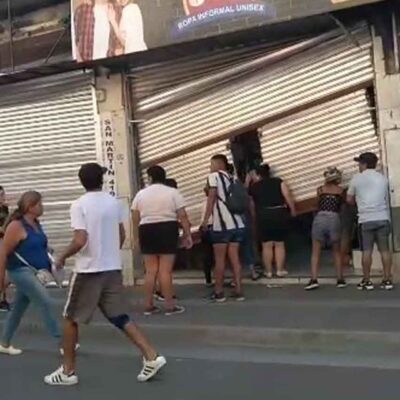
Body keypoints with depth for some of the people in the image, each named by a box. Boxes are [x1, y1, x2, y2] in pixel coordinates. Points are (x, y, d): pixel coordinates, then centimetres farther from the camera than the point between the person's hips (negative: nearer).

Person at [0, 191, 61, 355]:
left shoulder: (36, 223, 9)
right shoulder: (16, 226, -16)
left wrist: (49, 264, 13)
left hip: (34, 272, 9)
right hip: (22, 271, -9)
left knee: (19, 308, 17)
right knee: (46, 303, -15)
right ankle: (61, 343, -11)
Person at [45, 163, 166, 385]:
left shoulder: (79, 205, -12)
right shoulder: (114, 203, 5)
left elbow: (80, 241, -20)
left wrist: (63, 257, -3)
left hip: (89, 270, -5)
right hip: (113, 269, 5)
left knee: (71, 319, 11)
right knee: (120, 317, 11)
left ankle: (68, 371, 17)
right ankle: (152, 357, -1)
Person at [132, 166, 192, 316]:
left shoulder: (140, 194, 8)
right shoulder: (173, 192, 0)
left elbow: (135, 219, 8)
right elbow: (183, 216, -4)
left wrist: (136, 238, 15)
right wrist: (187, 235, 1)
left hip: (147, 231, 3)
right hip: (167, 230, -3)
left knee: (150, 270, 8)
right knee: (165, 270, -3)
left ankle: (149, 305, 12)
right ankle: (170, 305, 0)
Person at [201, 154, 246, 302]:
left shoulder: (214, 176, 1)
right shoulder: (232, 179, 20)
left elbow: (212, 198, -7)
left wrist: (205, 220, -6)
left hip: (222, 224, -6)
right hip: (237, 223, 6)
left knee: (220, 259, 2)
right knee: (235, 257, 9)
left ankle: (218, 292, 7)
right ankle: (238, 291, 8)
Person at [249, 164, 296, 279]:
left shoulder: (253, 187, 11)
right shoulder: (278, 182, 7)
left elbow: (252, 206, 16)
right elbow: (287, 196, -5)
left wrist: (255, 219, 28)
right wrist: (293, 210, 3)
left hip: (263, 216, 0)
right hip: (279, 214, 0)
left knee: (267, 245, 5)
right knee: (279, 244, 8)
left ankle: (269, 271, 7)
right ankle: (280, 270, 7)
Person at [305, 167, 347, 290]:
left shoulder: (320, 189, 14)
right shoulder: (340, 190, 13)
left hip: (320, 218, 0)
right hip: (334, 219, 0)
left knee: (316, 252, 3)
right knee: (337, 252, 15)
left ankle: (314, 280, -9)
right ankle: (340, 280, 17)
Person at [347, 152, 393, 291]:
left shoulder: (357, 179, 2)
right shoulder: (383, 178, 11)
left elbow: (349, 200, 11)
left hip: (366, 219, -3)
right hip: (383, 218, 3)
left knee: (367, 251, 1)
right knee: (385, 249, 4)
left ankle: (367, 281, 4)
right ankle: (387, 280, 5)